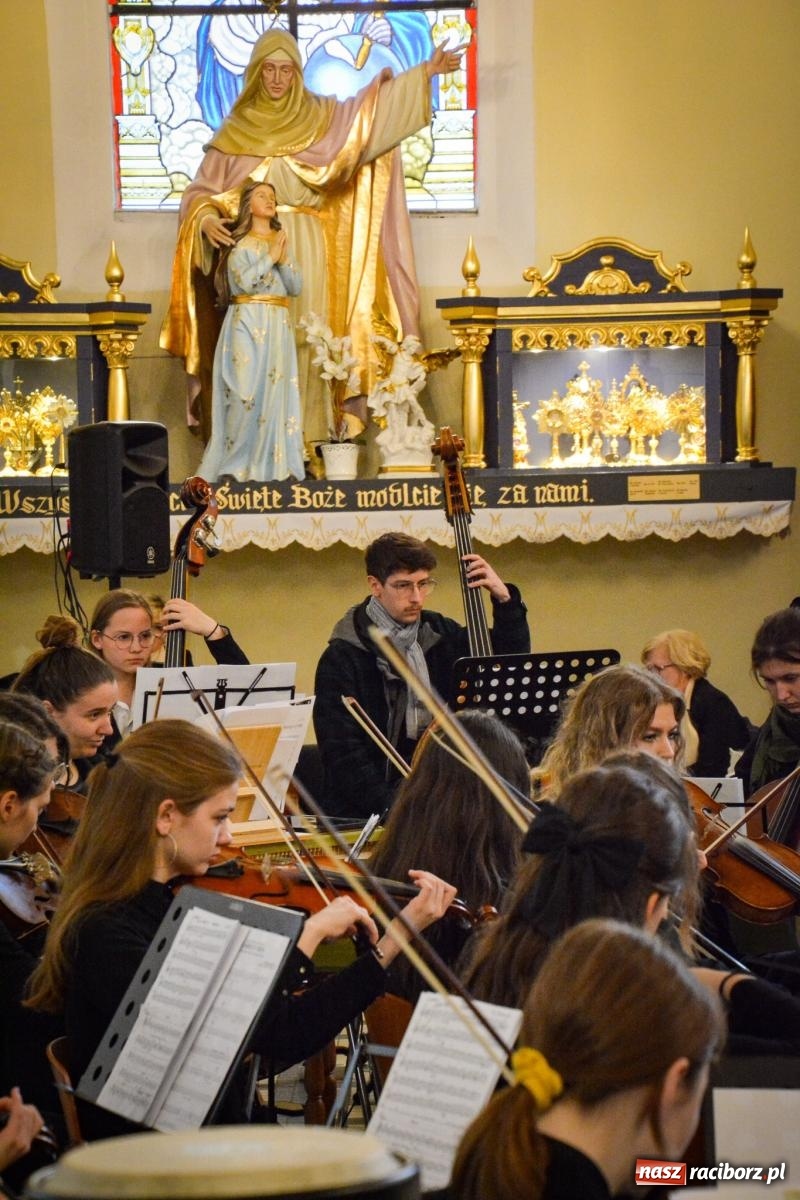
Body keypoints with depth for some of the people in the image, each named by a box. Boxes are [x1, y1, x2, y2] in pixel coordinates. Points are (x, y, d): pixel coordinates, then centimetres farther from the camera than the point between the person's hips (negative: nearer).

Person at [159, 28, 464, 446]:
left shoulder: (322, 116, 10)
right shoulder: (235, 130, 9)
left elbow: (373, 110, 2)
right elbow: (201, 191, 7)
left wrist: (425, 72, -5)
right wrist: (206, 220, -14)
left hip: (306, 251, 0)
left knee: (306, 345, -4)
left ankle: (308, 443, -4)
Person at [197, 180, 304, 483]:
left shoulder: (281, 241, 17)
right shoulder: (239, 243, 2)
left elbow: (295, 287, 10)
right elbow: (243, 281, -14)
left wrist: (283, 260, -5)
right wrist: (270, 257, -8)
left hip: (278, 327, 5)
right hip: (247, 324, -5)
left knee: (276, 393, 0)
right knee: (246, 393, -12)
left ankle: (272, 466, 1)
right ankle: (233, 467, -8)